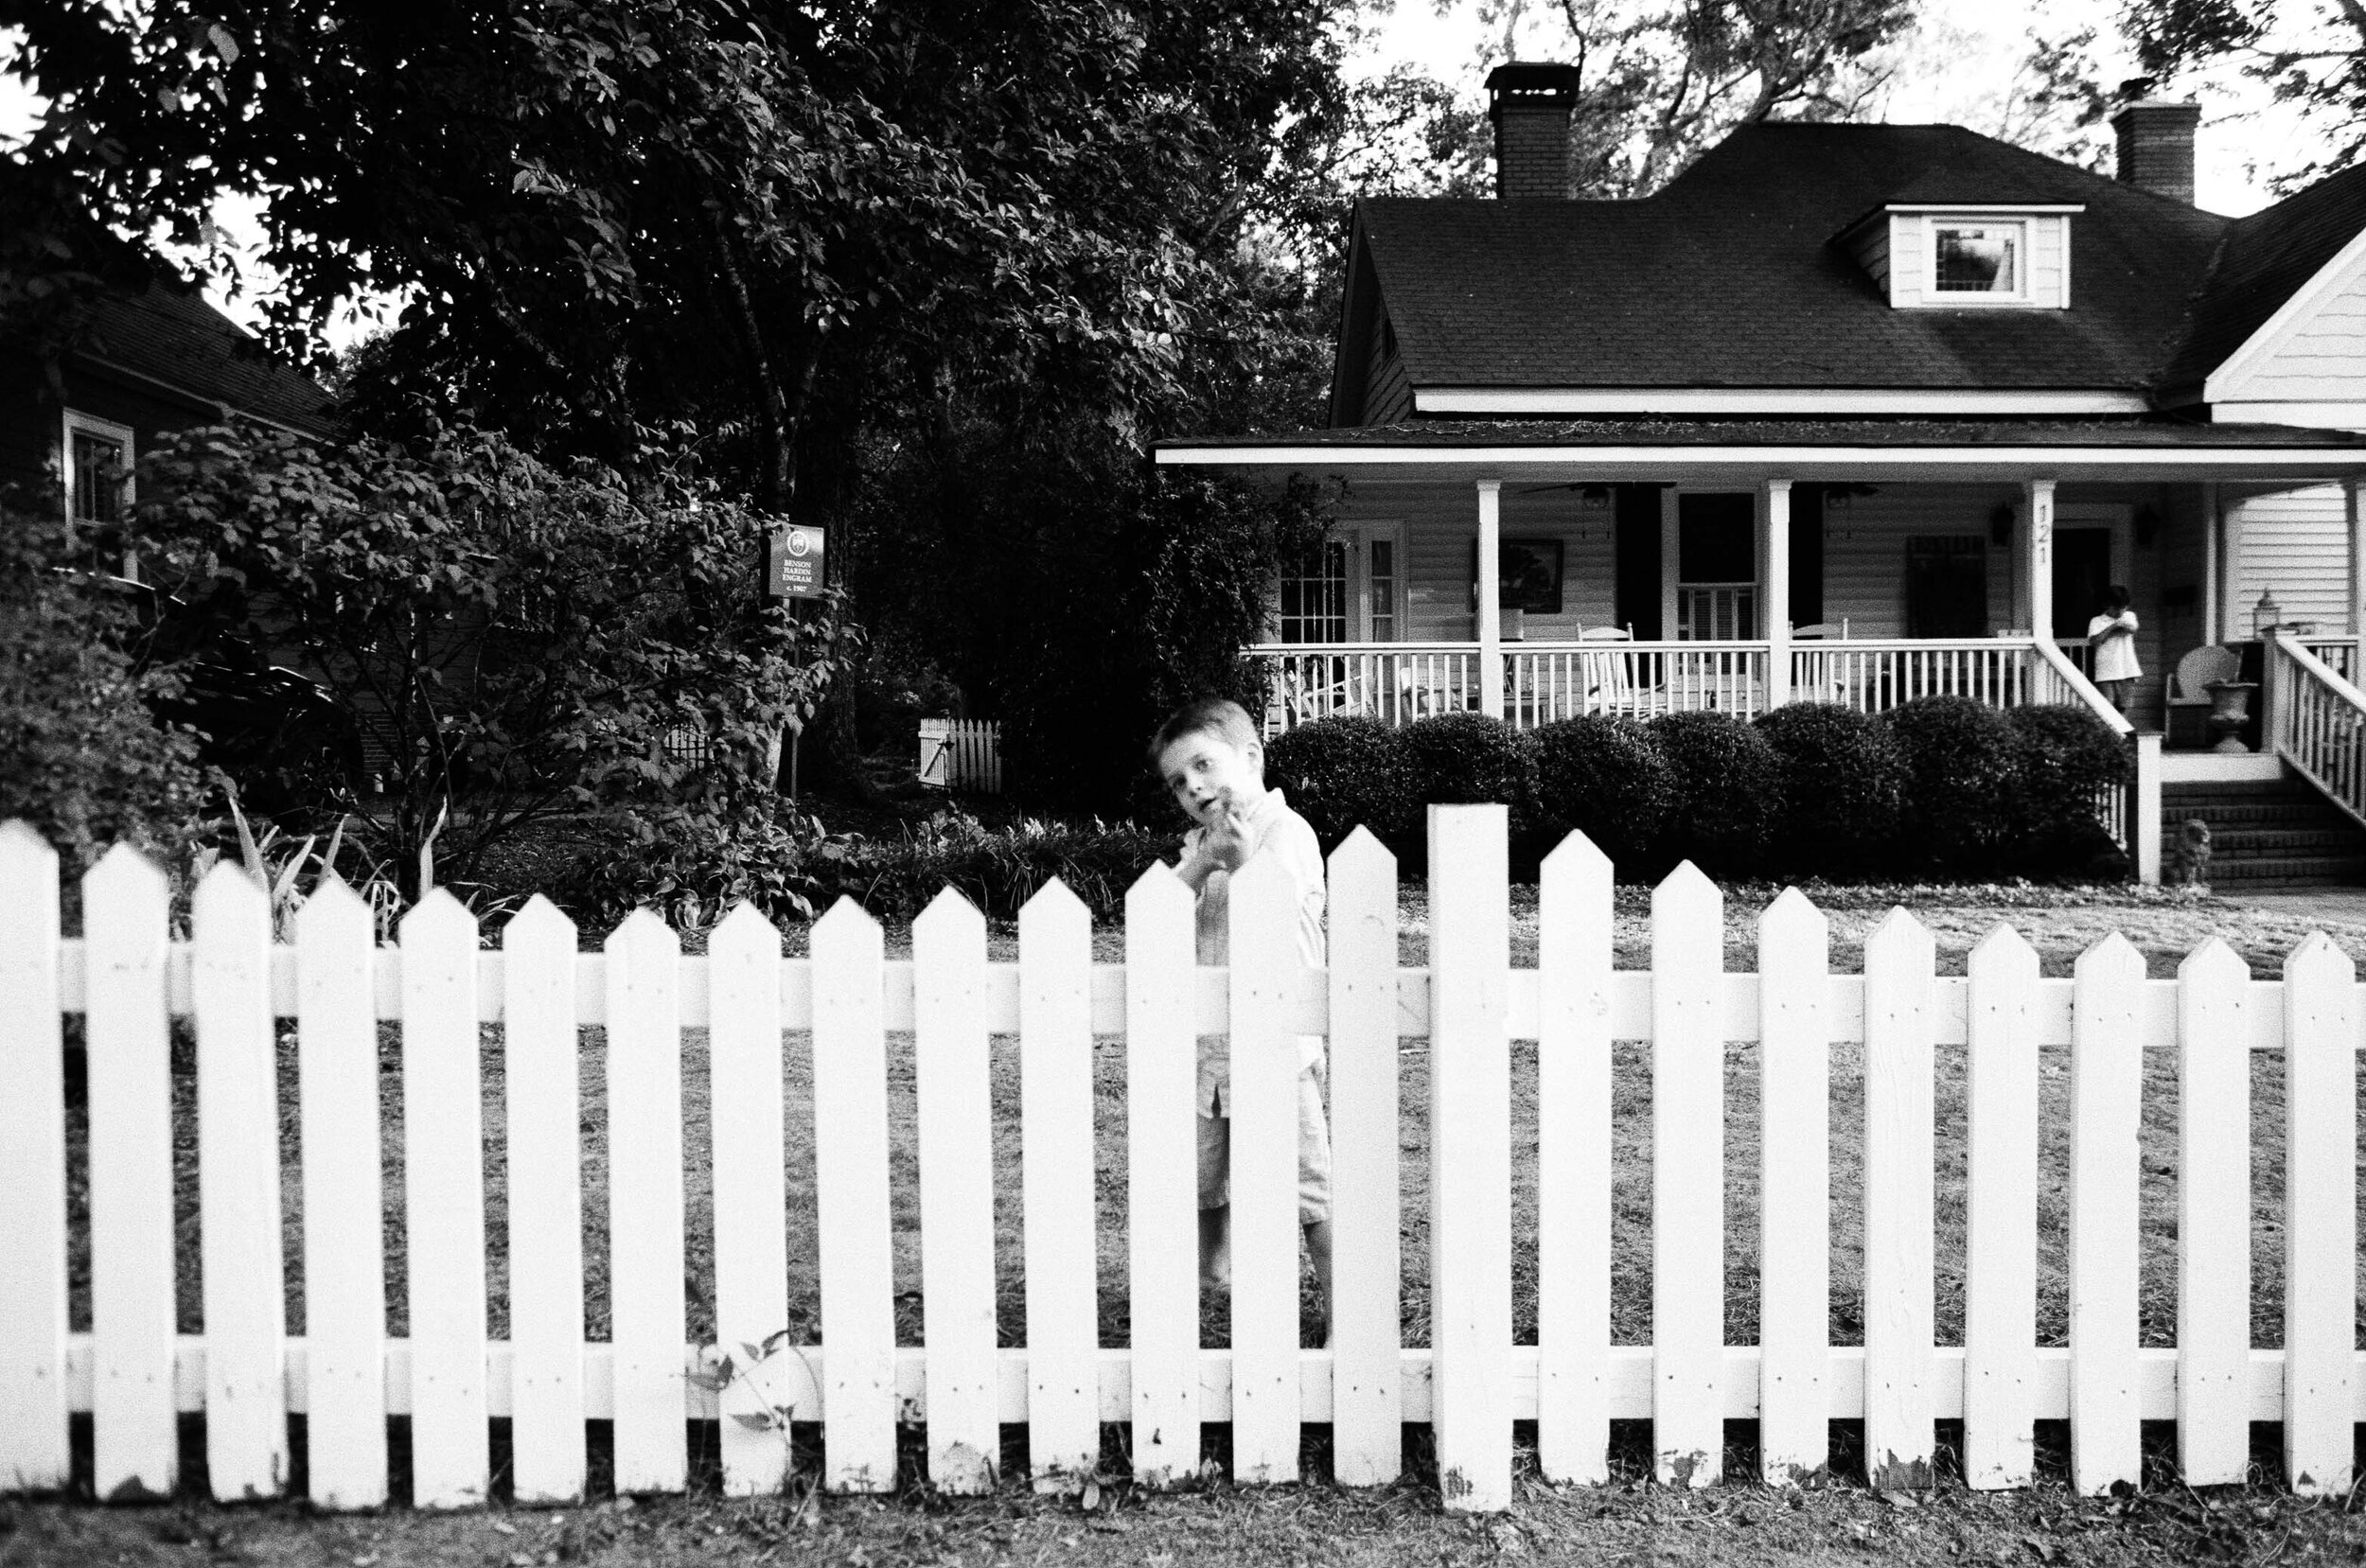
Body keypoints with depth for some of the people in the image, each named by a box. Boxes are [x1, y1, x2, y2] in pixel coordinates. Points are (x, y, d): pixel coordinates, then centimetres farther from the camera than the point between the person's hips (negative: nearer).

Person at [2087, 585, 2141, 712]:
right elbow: (2093, 641, -9)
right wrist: (2111, 627, -14)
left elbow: (2132, 629, -6)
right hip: (2106, 672, -3)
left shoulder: (2129, 616, 16)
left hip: (2125, 671, 3)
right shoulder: (2097, 621, 6)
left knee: (2121, 707, 5)